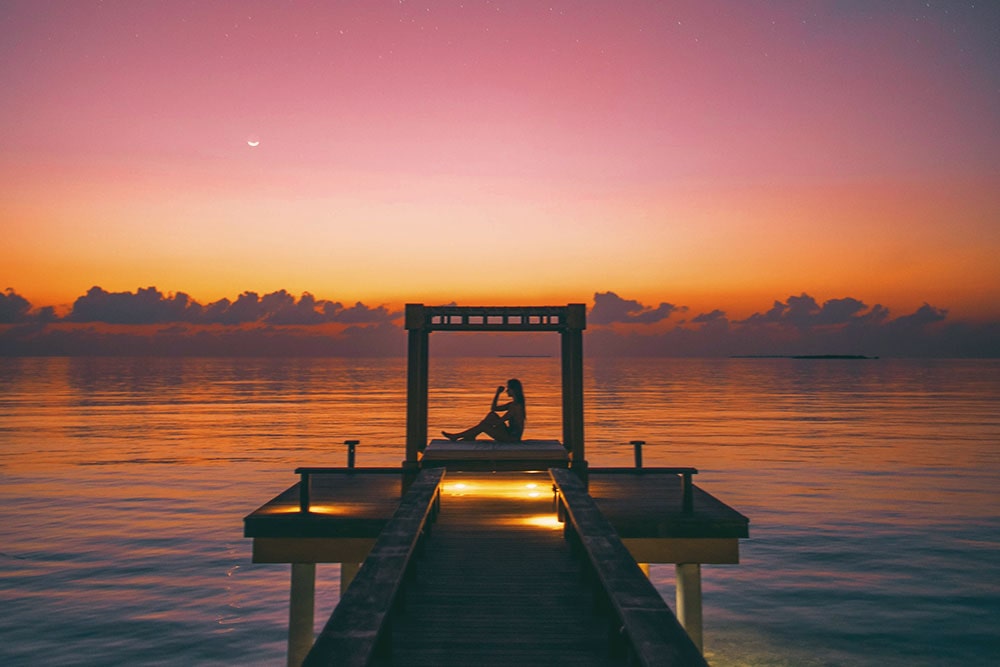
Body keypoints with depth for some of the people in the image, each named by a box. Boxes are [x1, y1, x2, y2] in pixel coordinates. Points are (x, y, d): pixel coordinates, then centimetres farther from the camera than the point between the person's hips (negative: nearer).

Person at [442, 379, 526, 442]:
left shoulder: (516, 406, -20)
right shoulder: (514, 404, 11)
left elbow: (499, 421, -21)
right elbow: (493, 408, 20)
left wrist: (487, 421, -7)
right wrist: (497, 394, 11)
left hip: (512, 438, -9)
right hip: (510, 434, 9)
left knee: (483, 426, -9)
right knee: (492, 414, 6)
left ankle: (456, 436, 2)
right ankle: (469, 437, 4)